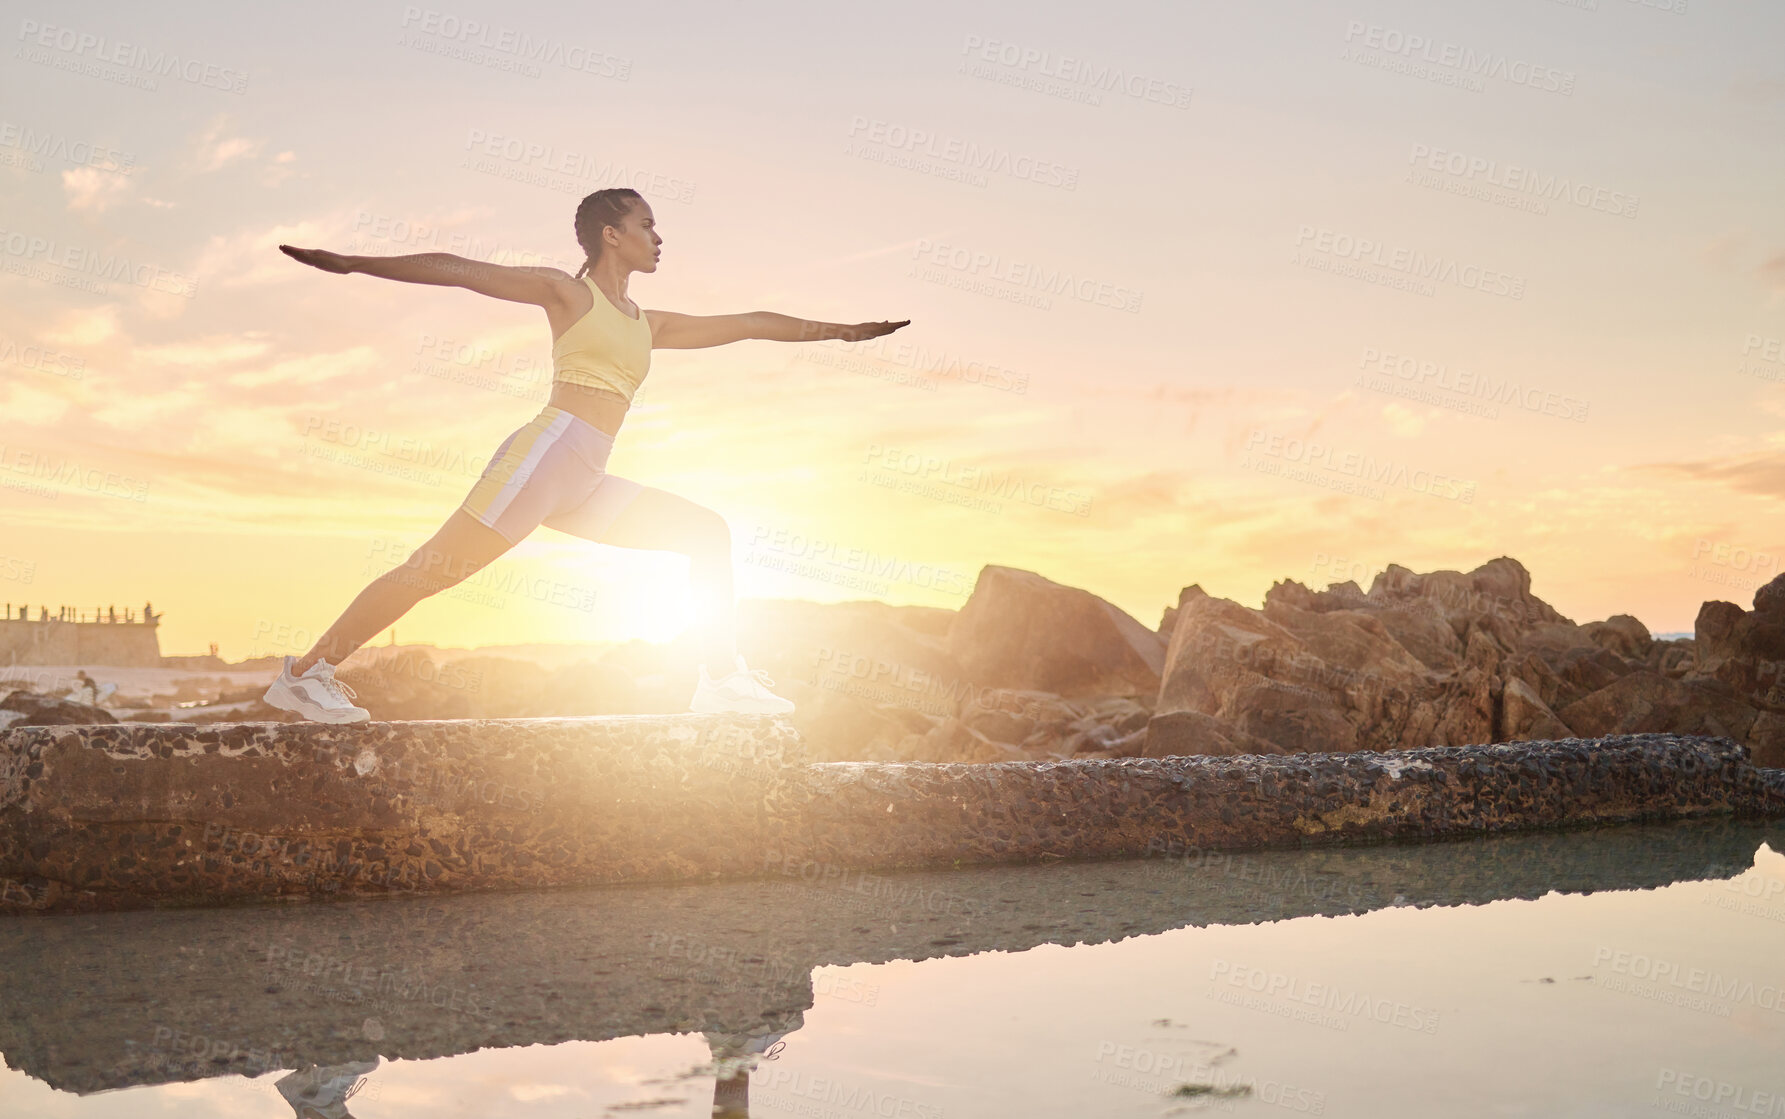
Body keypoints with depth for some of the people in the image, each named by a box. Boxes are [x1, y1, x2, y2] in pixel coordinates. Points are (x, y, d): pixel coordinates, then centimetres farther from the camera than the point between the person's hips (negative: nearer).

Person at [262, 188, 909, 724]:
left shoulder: (649, 325, 24)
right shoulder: (568, 292, 6)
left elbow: (750, 323, 28)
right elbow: (458, 271, 2)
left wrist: (839, 330, 30)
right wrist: (351, 264, -2)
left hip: (586, 487, 8)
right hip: (549, 450, -8)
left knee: (707, 532, 7)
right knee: (435, 569, -14)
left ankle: (722, 680, 5)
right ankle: (305, 673, -9)